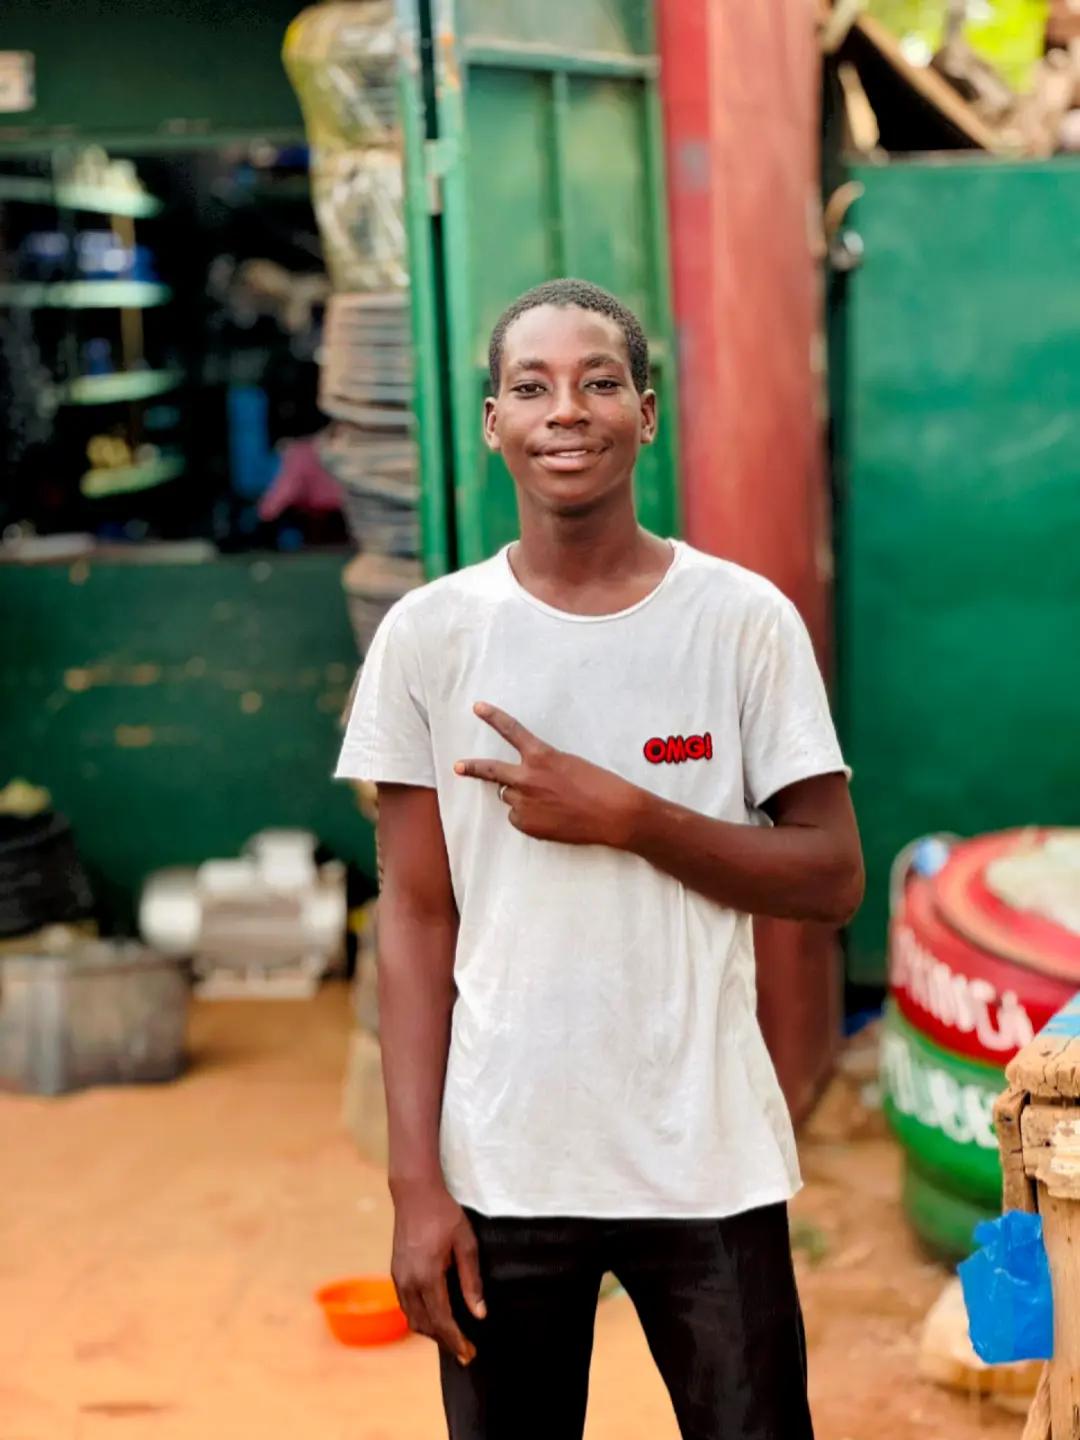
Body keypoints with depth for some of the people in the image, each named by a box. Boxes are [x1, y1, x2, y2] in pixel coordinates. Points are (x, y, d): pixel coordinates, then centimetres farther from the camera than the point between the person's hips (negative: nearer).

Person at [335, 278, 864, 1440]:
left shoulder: (745, 619, -2)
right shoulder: (428, 634, -1)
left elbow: (833, 880, -2)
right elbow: (417, 917, 0)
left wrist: (625, 817, -14)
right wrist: (415, 1181, -4)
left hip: (712, 1164, 0)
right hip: (502, 1167, 1)